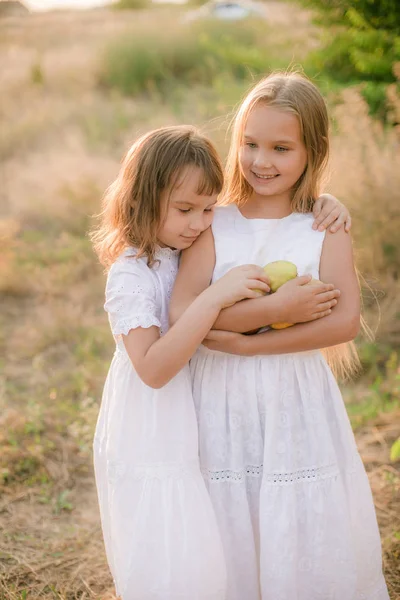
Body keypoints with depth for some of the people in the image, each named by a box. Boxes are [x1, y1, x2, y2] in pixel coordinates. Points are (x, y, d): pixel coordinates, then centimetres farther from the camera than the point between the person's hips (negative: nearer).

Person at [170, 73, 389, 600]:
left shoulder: (326, 230, 0)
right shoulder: (214, 225, 0)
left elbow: (344, 321, -13)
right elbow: (182, 311, -14)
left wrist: (243, 342, -18)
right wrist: (275, 308, -22)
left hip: (297, 404, 0)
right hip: (224, 404, 0)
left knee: (307, 550, 8)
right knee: (231, 547, 10)